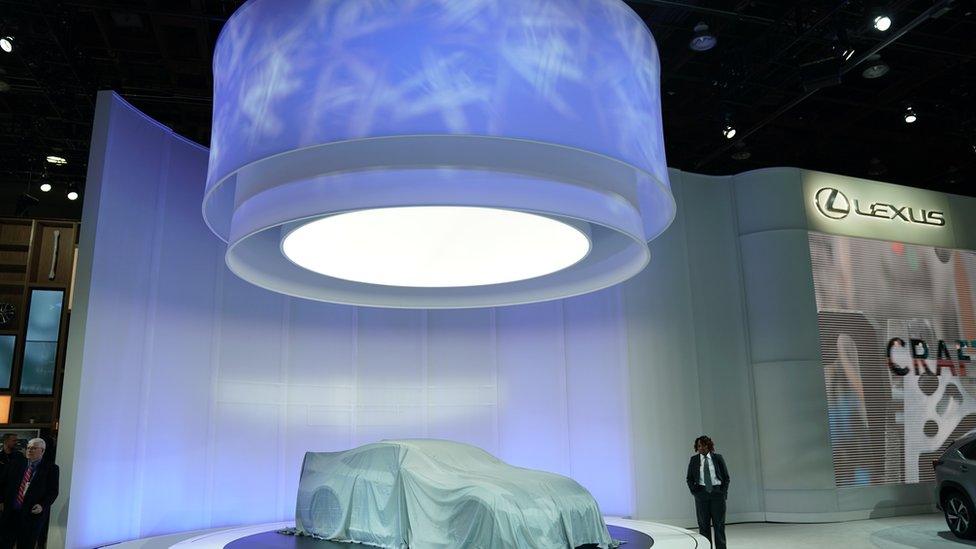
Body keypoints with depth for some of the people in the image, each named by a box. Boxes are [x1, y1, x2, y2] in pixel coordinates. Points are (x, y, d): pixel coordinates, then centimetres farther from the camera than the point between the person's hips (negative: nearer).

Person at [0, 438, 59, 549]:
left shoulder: (51, 469, -1)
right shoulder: (17, 465, 10)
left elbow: (53, 491, -4)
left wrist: (43, 506, -17)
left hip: (32, 514, -3)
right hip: (9, 512, 3)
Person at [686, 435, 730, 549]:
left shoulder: (718, 458, 2)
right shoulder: (694, 460, 4)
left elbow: (726, 477, 8)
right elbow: (689, 478, 12)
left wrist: (723, 492, -1)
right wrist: (694, 491, 0)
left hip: (717, 492, -1)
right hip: (701, 493, 1)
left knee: (719, 524, 1)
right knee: (704, 525, 2)